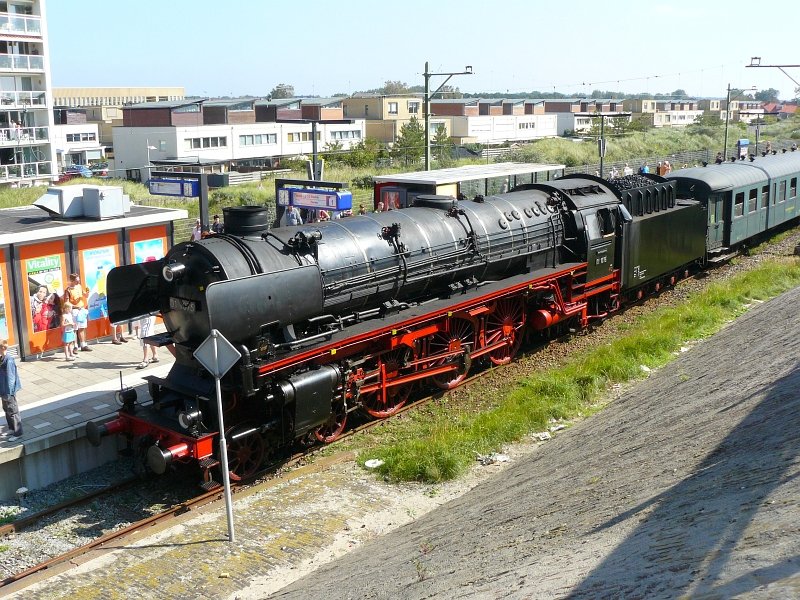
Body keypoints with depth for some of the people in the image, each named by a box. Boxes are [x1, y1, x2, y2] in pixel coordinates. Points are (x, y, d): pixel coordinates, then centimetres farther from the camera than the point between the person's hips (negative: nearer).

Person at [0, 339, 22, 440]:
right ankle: (12, 428, 36)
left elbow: (10, 377, -23)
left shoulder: (8, 360, -24)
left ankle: (18, 433, 9)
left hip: (9, 391, -10)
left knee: (13, 411, 0)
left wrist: (9, 393, -21)